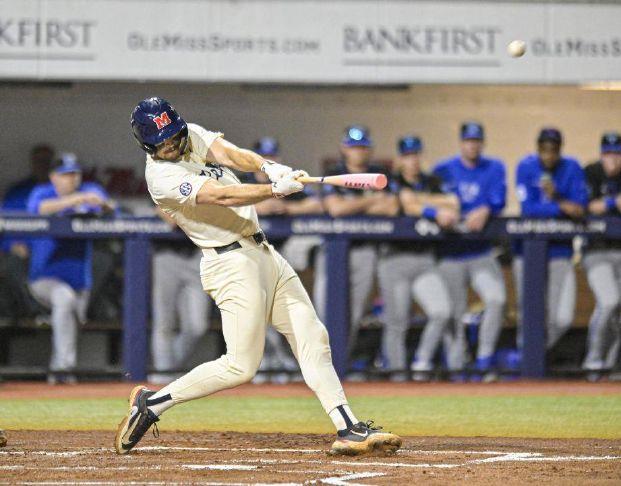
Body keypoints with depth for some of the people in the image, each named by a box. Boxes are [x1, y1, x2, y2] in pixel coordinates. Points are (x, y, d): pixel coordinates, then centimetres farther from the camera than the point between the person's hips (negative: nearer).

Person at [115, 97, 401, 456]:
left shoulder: (193, 135, 6)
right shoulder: (162, 178, -18)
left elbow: (232, 155, -8)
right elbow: (223, 196, -29)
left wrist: (268, 167, -28)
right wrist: (278, 189, -38)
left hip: (263, 252, 8)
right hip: (232, 262, -8)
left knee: (312, 338, 3)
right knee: (241, 366, -8)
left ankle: (349, 430, 2)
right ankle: (152, 403, 4)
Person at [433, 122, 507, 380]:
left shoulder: (494, 168, 8)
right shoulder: (443, 170, 5)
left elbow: (499, 201, -5)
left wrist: (485, 211, -28)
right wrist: (440, 212, -30)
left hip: (482, 253, 0)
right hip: (451, 253, 0)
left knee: (496, 298, -19)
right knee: (454, 311, -1)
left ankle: (484, 361, -12)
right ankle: (455, 367, 7)